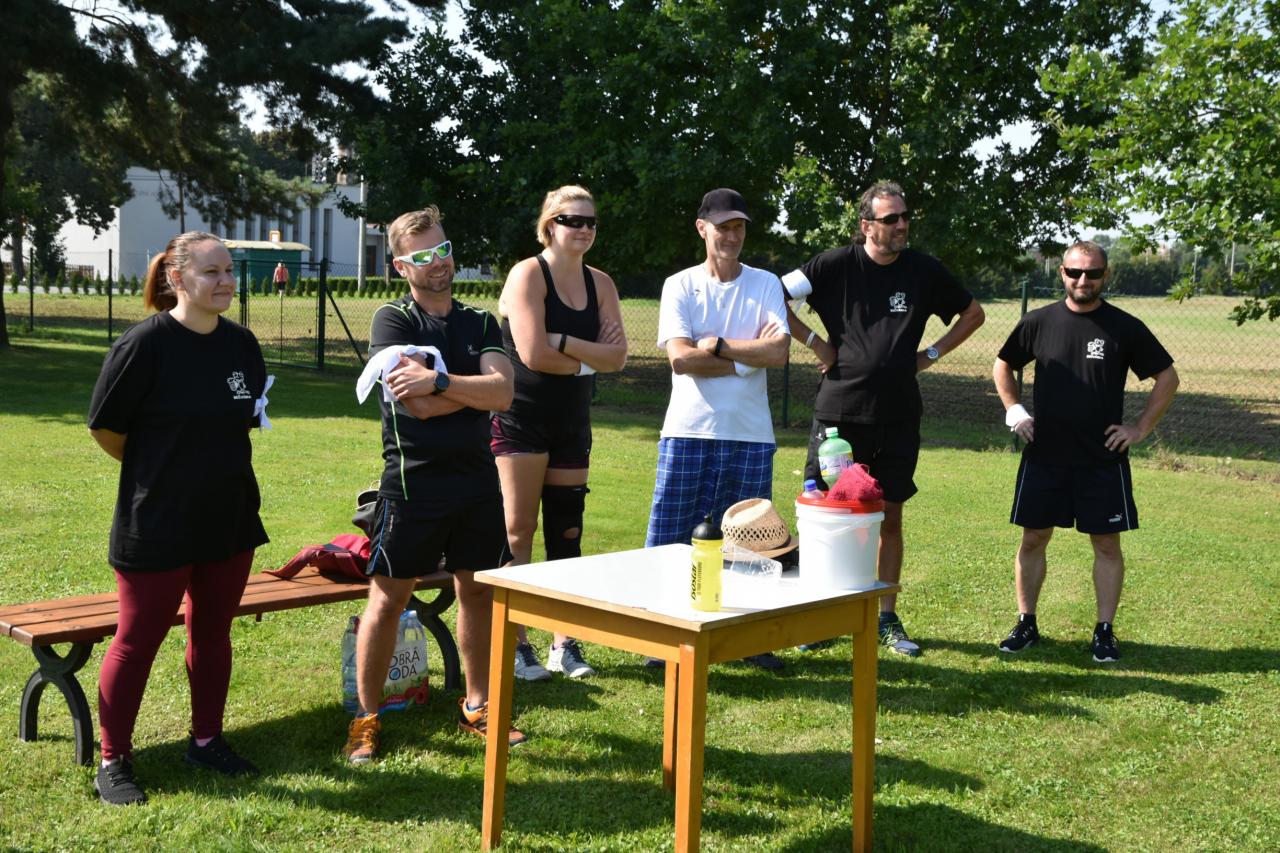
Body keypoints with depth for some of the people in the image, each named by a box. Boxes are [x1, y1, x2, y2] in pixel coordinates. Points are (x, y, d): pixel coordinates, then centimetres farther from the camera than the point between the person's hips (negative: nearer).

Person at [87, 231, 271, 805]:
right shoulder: (145, 344, -16)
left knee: (213, 632, 15)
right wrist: (157, 467, 3)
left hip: (230, 517, 6)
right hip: (157, 523, -5)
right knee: (138, 639, 4)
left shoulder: (241, 343, 3)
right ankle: (113, 760, 17)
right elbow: (106, 429, -9)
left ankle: (206, 741, 30)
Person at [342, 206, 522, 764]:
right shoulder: (393, 320, -3)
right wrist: (477, 388, -7)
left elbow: (502, 393, -9)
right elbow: (418, 406, -16)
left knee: (478, 591, 12)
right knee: (388, 597, 0)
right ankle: (366, 718, 12)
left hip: (476, 477, 4)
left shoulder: (480, 324, 9)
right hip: (413, 481, -4)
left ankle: (476, 706, 28)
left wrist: (439, 381, -18)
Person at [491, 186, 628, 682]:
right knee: (517, 532, -5)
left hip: (572, 423, 6)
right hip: (521, 418, -6)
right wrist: (588, 358, -6)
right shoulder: (528, 274, -8)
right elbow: (534, 354, -19)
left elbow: (616, 357, -2)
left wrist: (562, 343, -15)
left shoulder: (600, 284, 10)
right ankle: (515, 646, 3)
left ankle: (564, 645, 15)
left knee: (566, 534, 8)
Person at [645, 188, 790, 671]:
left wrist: (716, 345, -9)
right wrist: (748, 357, -9)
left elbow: (779, 352, -8)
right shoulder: (680, 286, 3)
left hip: (750, 436, 1)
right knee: (668, 540, 0)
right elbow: (680, 358, -11)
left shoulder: (765, 284, 7)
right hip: (688, 431, -1)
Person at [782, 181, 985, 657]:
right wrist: (815, 342, -4)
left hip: (898, 417, 3)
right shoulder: (837, 265, -4)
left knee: (890, 518, 9)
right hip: (840, 411, -2)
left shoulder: (924, 271, 5)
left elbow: (973, 314, 19)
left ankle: (887, 619, 19)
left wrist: (931, 354, 9)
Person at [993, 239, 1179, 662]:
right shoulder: (1039, 322, 1)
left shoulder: (1125, 328, -2)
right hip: (1043, 456, 1)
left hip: (1103, 459, -1)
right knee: (1033, 539, 5)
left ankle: (1105, 632, 14)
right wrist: (1014, 411, 4)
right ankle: (1026, 624, 18)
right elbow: (1002, 366, 16)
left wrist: (1140, 428, -1)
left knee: (1106, 544, 3)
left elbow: (1168, 378, 5)